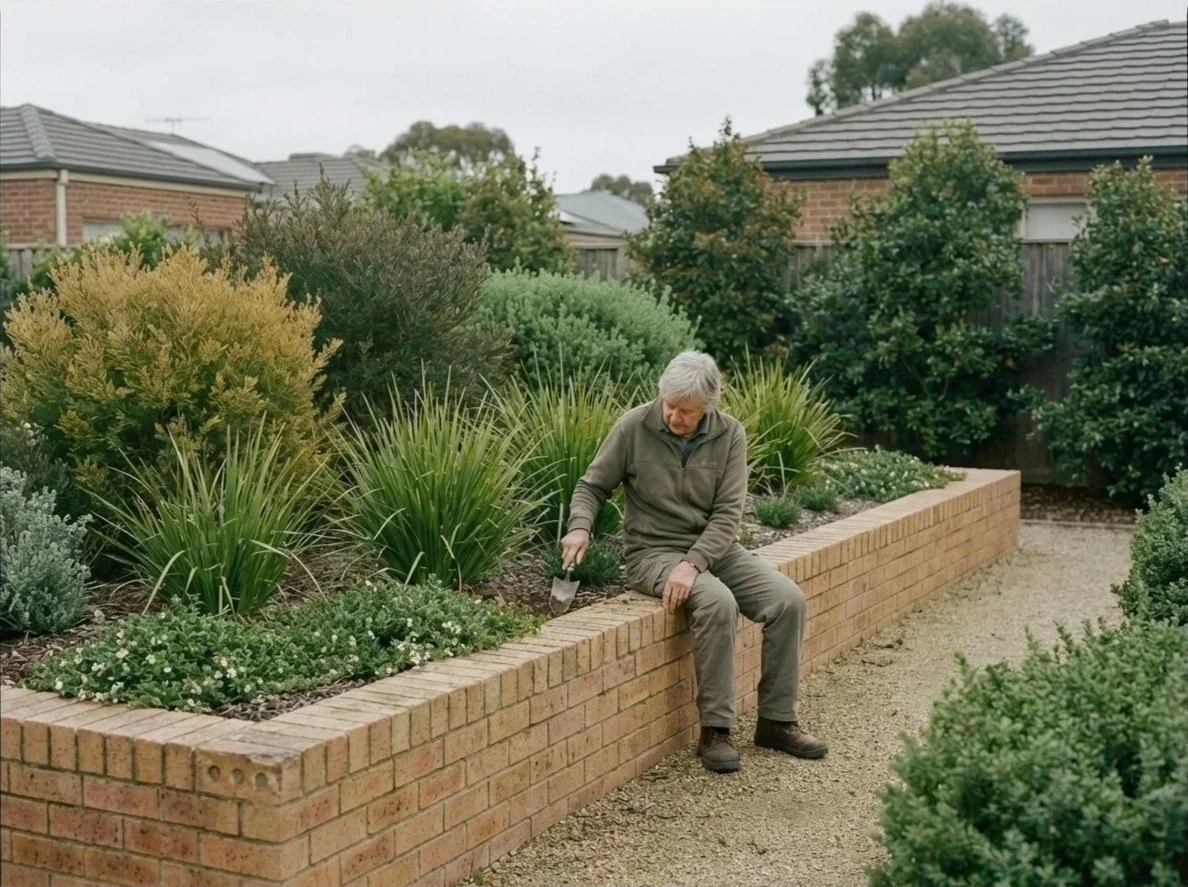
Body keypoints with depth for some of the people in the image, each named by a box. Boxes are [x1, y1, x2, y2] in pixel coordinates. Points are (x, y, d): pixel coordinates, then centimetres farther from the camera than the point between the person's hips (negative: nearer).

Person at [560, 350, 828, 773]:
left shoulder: (730, 434, -4)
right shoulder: (635, 426, -9)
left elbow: (728, 513, -10)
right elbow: (592, 486, 1)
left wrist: (693, 564, -23)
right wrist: (580, 527, -20)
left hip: (714, 547, 4)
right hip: (653, 550, -4)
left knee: (788, 599, -17)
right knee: (717, 603, -32)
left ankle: (776, 721, -2)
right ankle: (715, 730, -20)